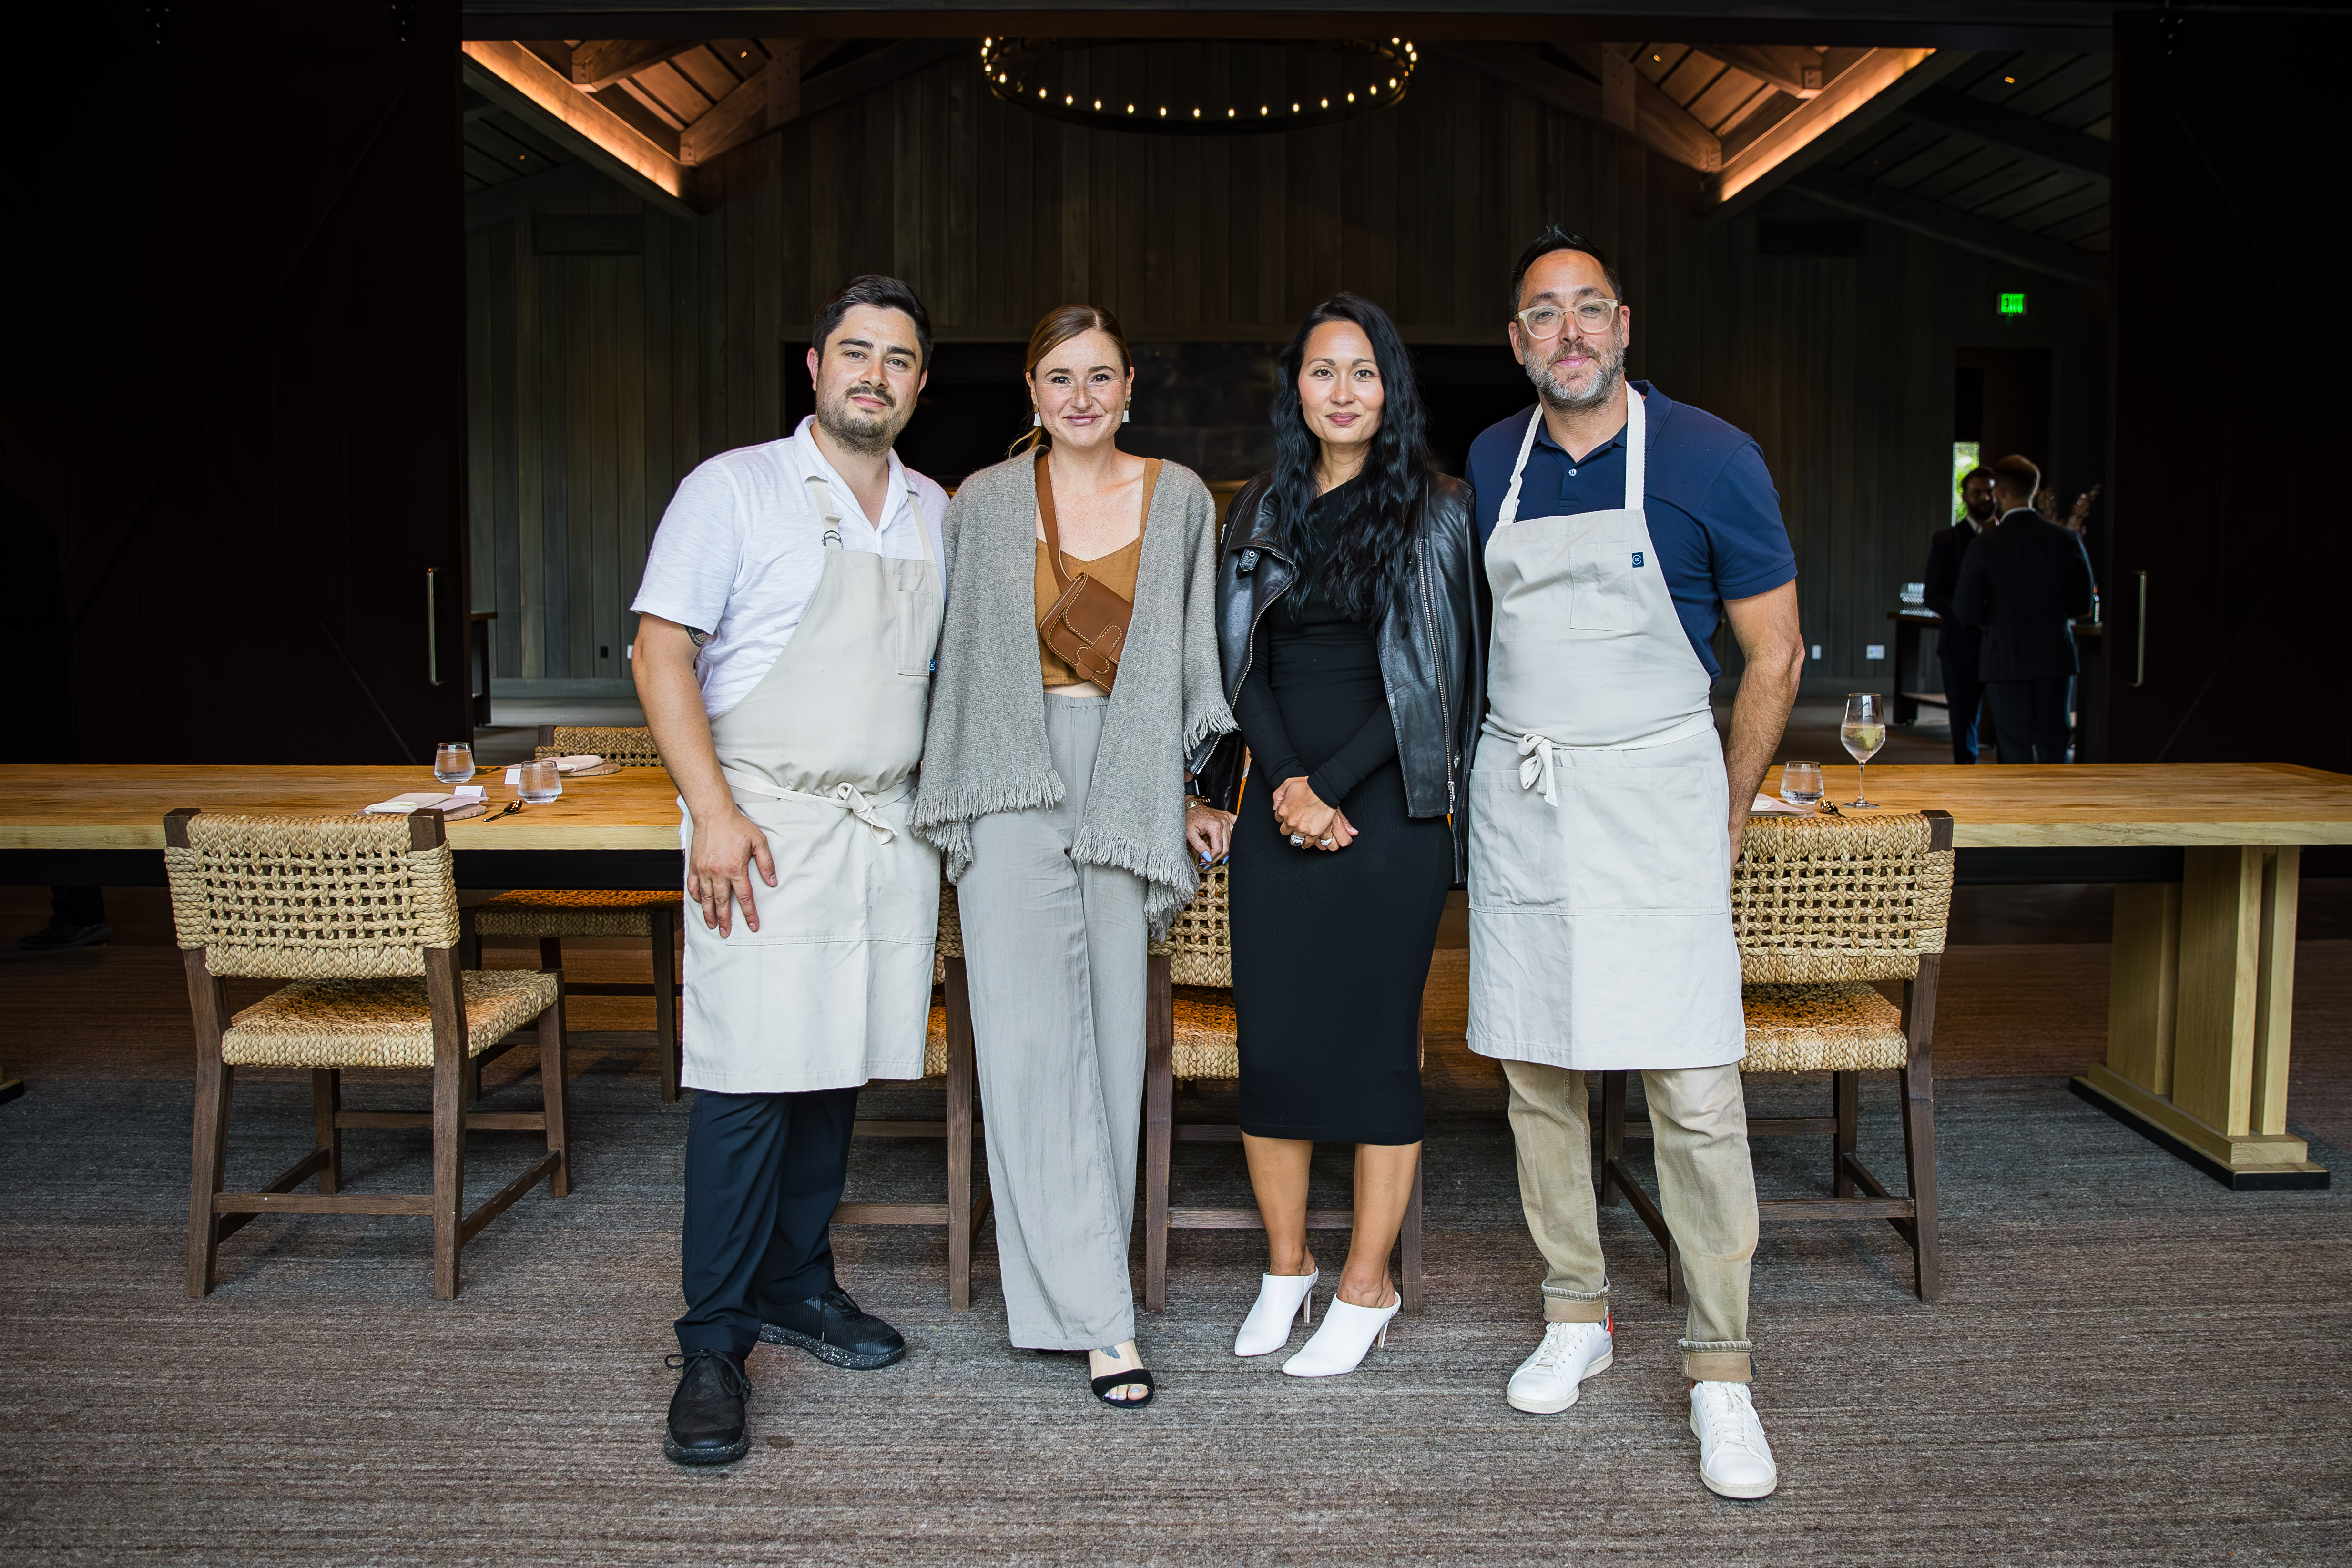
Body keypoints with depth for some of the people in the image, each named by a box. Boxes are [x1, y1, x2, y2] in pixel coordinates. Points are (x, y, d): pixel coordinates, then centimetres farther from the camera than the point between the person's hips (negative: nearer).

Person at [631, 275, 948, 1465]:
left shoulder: (935, 513, 13)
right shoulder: (735, 489, -2)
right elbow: (662, 652, -7)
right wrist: (713, 810, -16)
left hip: (889, 828, 5)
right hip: (768, 824, -5)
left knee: (836, 1066, 11)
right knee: (749, 1078, -7)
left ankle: (796, 1284, 27)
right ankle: (713, 1345, 3)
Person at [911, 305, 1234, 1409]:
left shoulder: (1181, 501, 8)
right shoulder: (984, 505, 6)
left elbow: (1195, 659, 12)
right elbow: (949, 653, 13)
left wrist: (1191, 790, 8)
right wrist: (945, 790, 8)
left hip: (1129, 781, 2)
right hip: (1014, 784, -1)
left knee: (1111, 1029, 4)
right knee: (1031, 1034, -8)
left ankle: (1087, 1266, 21)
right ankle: (1099, 1316, -4)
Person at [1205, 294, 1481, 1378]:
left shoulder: (1432, 513, 1)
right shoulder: (1260, 512, 12)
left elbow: (1426, 676, -6)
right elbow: (1244, 668, 8)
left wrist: (1333, 784, -11)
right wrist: (1287, 784, -6)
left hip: (1389, 803, -4)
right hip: (1279, 805, 4)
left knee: (1376, 1041, 1)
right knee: (1270, 1035, 4)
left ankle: (1366, 1288, 14)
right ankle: (1285, 1267, 21)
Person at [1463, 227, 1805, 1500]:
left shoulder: (1707, 456, -5)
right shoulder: (1489, 464, 7)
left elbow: (1774, 654, 0)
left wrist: (1726, 815, 3)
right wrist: (1524, 762, 15)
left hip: (1656, 793, -4)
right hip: (1515, 799, 4)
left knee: (1694, 1090, -7)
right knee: (1535, 1071, 9)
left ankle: (1720, 1373, 5)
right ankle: (1576, 1313, 26)